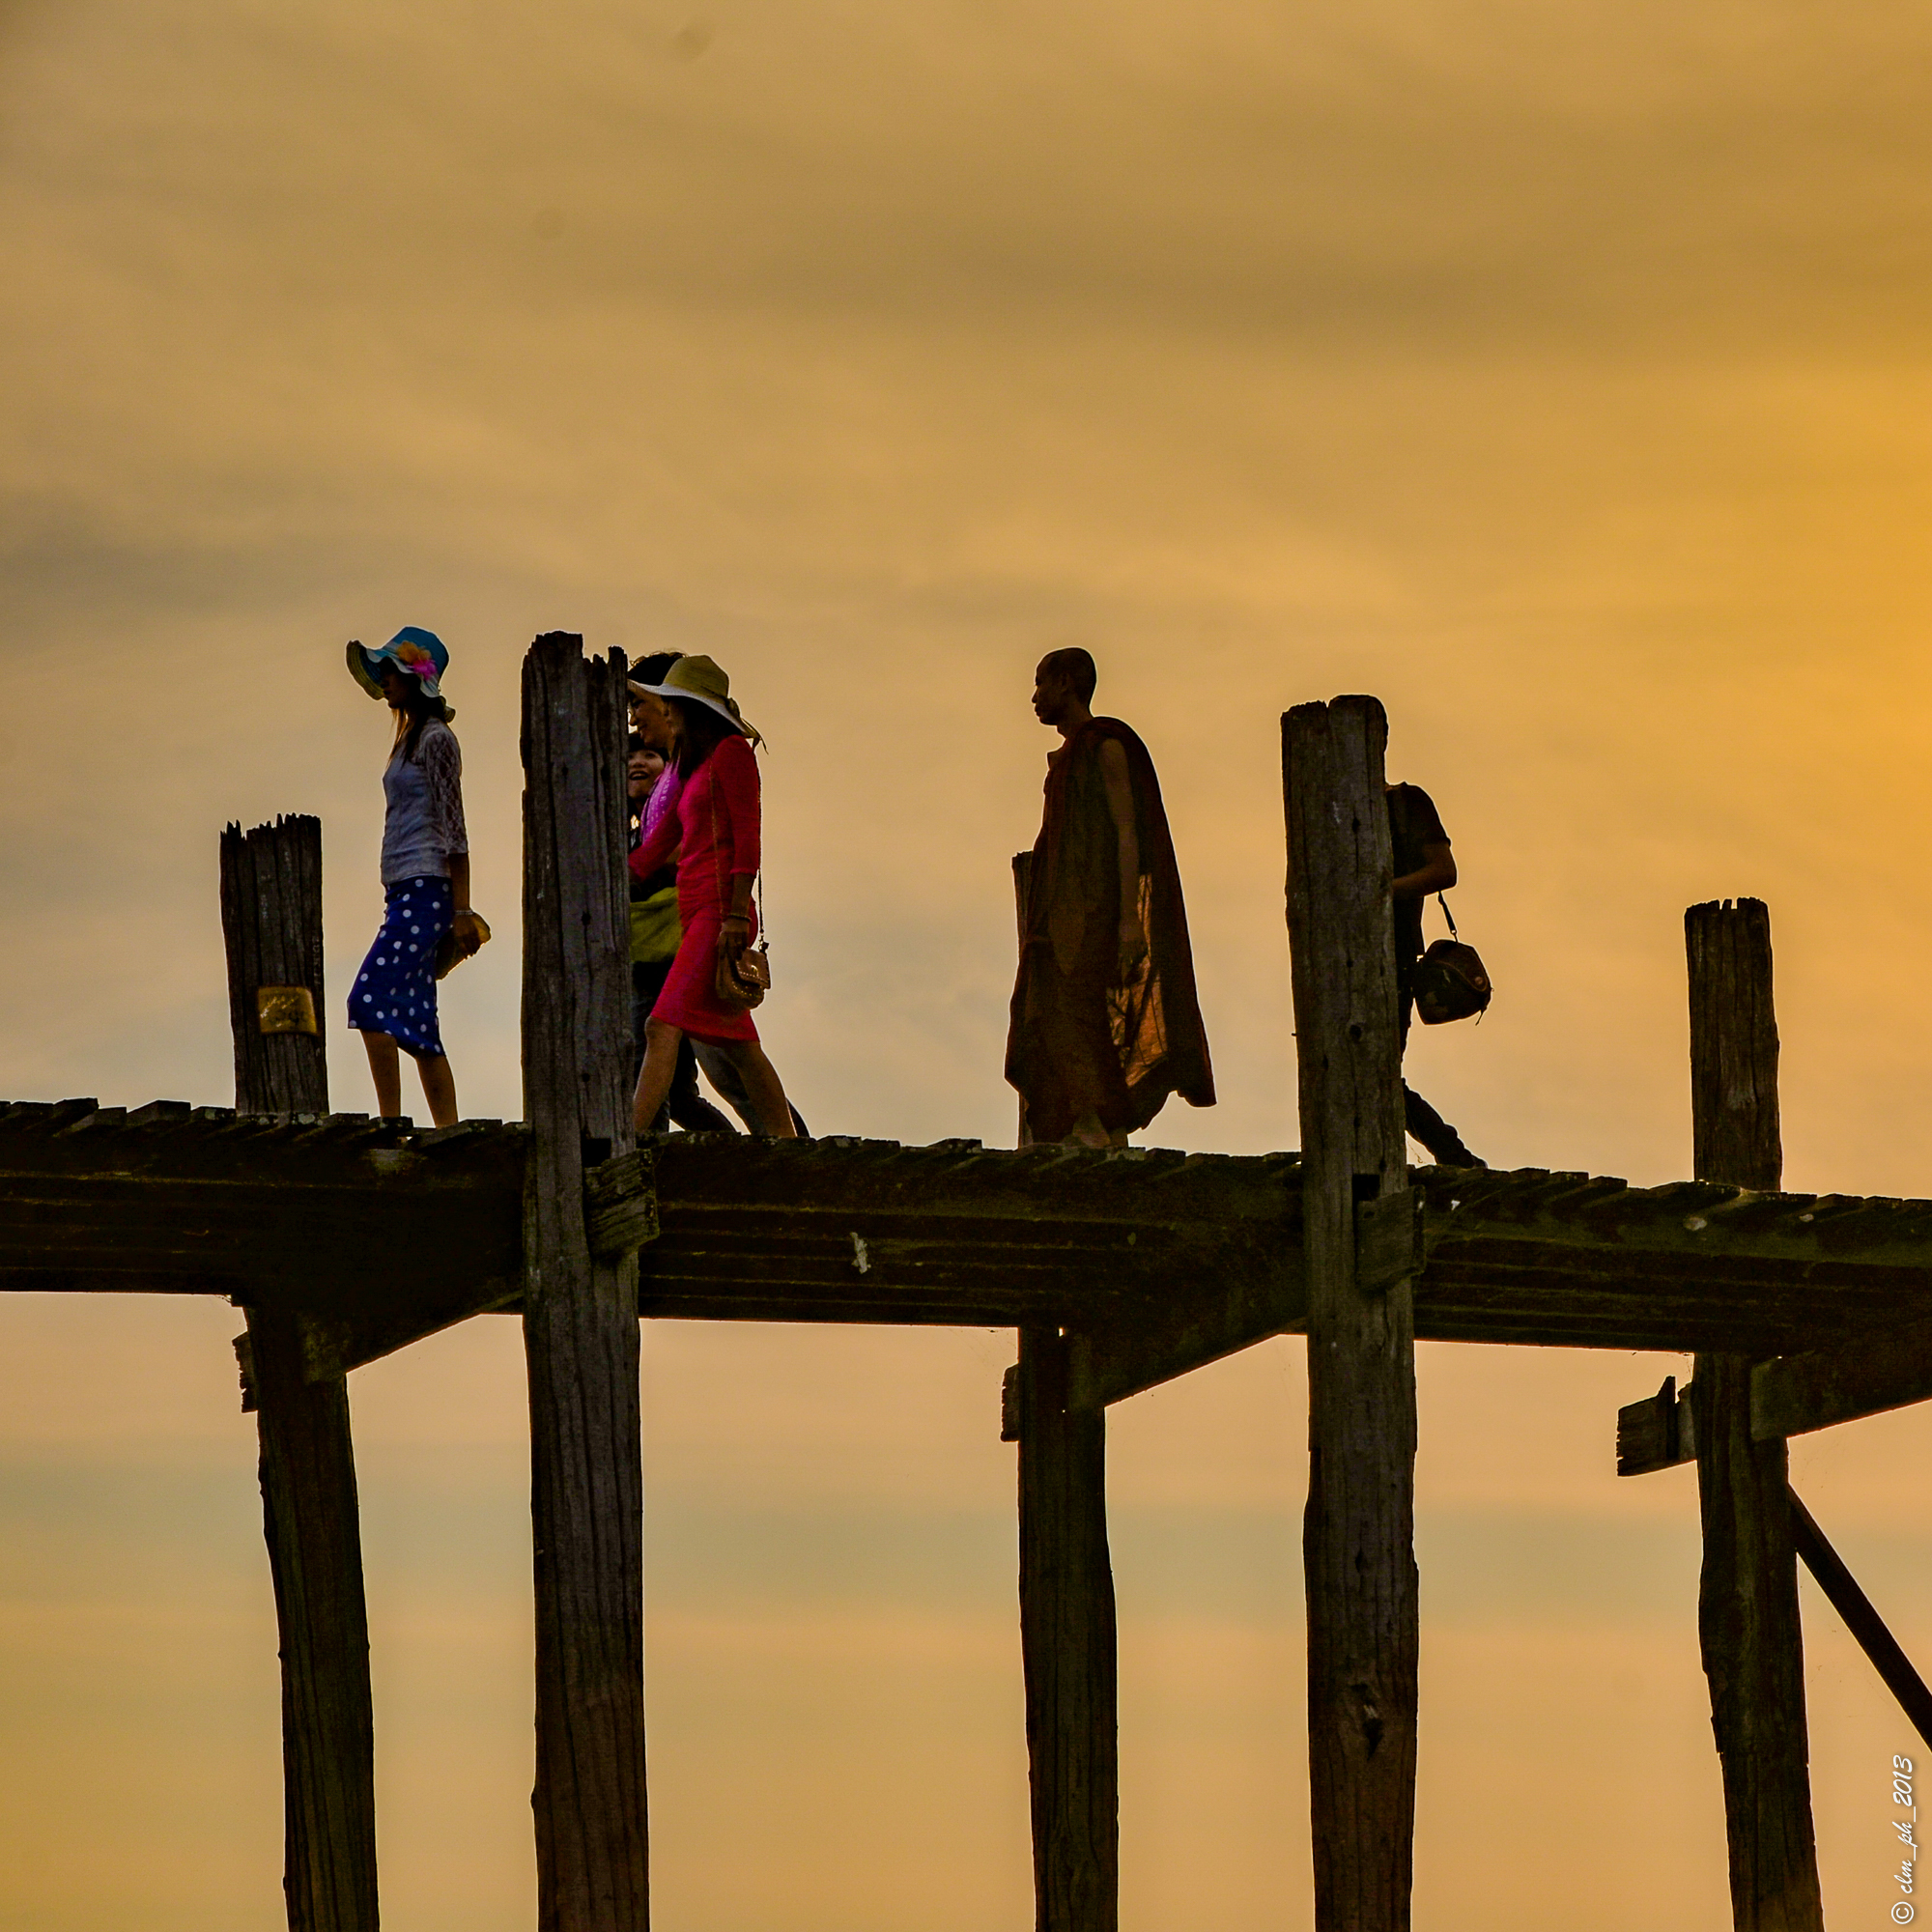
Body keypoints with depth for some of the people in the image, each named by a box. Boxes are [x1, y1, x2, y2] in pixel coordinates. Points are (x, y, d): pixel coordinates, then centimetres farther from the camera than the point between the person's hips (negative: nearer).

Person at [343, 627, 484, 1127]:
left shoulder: (435, 739, -7)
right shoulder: (410, 738, 20)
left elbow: (452, 828, -12)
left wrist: (461, 910, -17)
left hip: (426, 888, -10)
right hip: (403, 890, 10)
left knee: (371, 997, -18)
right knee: (417, 1024, 5)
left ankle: (390, 1121, -21)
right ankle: (447, 1129, 4)